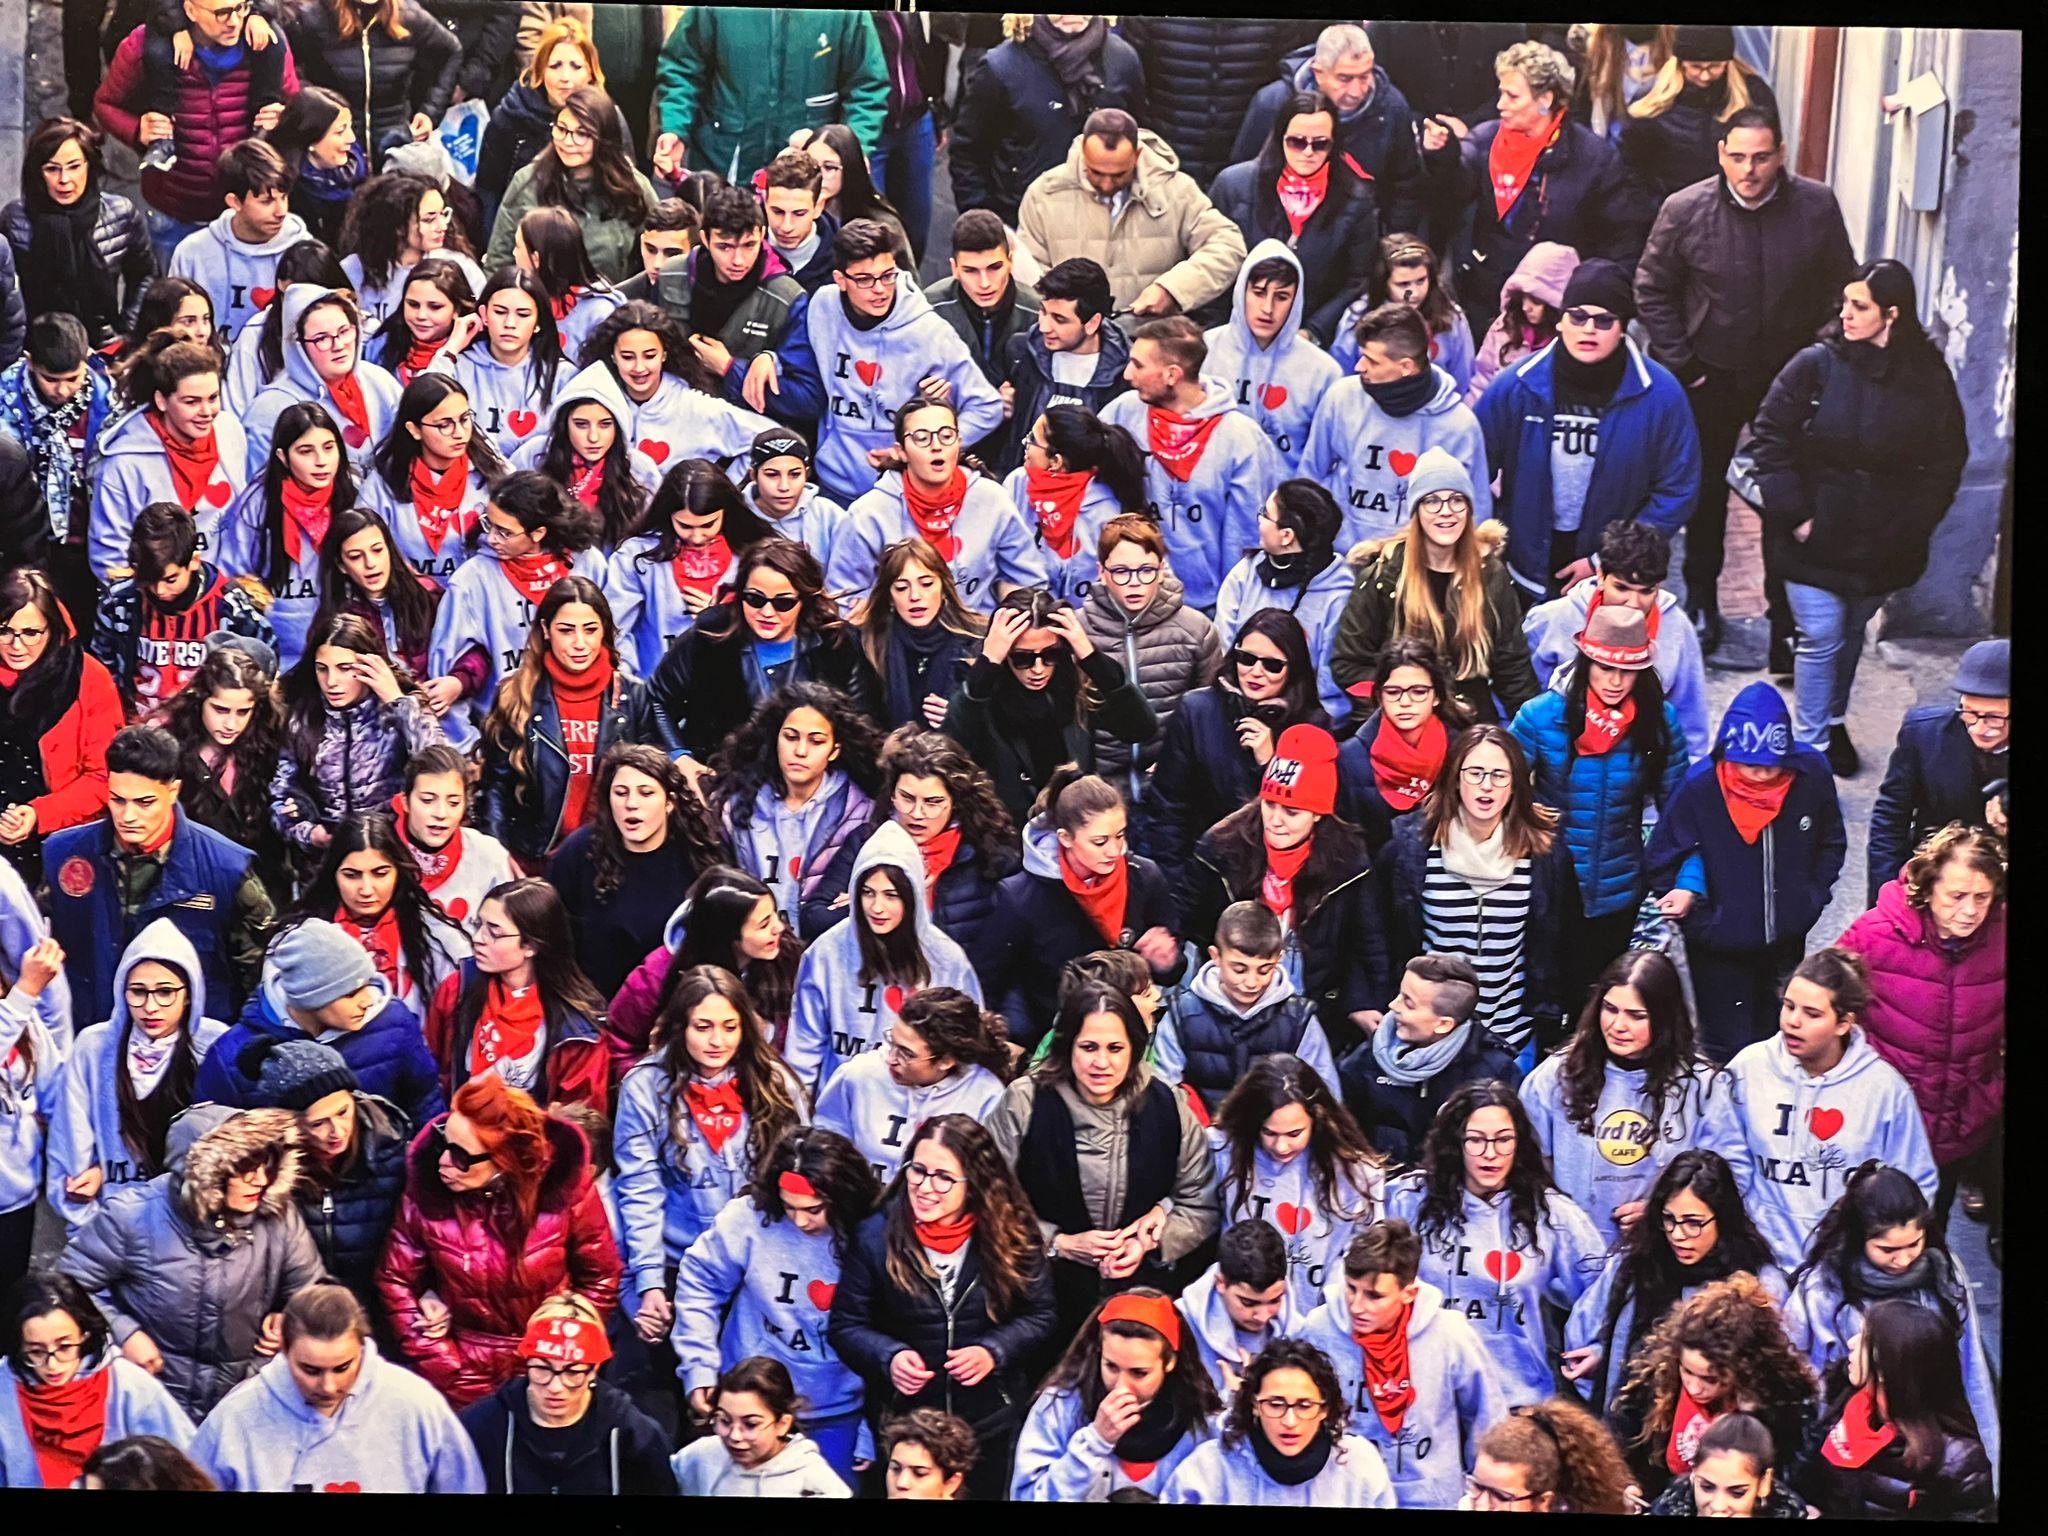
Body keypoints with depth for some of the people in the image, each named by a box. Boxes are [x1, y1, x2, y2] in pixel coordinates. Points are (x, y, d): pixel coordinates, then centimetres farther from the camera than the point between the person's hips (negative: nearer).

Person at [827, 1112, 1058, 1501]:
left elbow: (1039, 1316, 0)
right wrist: (888, 1357, -24)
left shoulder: (1011, 1238, -9)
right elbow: (845, 1325, -4)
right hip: (901, 1421, -1)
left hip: (991, 1424, 1)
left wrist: (993, 1352, -19)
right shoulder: (875, 1236, -11)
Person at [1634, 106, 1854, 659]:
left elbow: (1840, 287, 1)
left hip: (1789, 371, 0)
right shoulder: (1685, 210, -14)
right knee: (1705, 488, 16)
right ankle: (1701, 599, 34)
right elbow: (1652, 291, -2)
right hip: (1711, 374, 0)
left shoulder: (1817, 206, -13)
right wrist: (1680, 365, -5)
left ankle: (1786, 612, 15)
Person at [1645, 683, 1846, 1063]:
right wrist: (1699, 920, -17)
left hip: (1786, 939, 4)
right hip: (1719, 946, -3)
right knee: (1729, 1049, 0)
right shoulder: (1700, 786, -22)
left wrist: (1811, 899, -3)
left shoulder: (1811, 773, -13)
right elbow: (1661, 861, -10)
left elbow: (1832, 844, 6)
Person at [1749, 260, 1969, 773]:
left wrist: (1912, 525, -6)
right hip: (1815, 537, -2)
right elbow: (1768, 440, -9)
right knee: (1821, 638, -2)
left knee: (1852, 633, 18)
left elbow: (1946, 462, 1)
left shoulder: (1929, 379, -8)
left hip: (1882, 542, 2)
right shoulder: (1816, 365, -13)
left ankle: (1833, 722, 39)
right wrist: (1794, 515, -12)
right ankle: (1810, 745, 12)